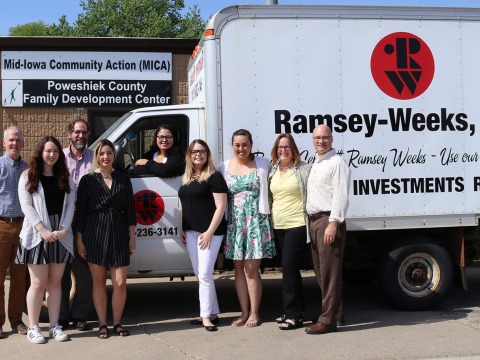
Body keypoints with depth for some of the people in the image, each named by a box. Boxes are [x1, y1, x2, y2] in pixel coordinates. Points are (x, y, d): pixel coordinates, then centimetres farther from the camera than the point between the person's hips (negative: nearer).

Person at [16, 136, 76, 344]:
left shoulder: (65, 177, 10)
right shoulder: (28, 176, 1)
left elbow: (71, 205, 4)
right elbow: (26, 206, -7)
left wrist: (63, 229, -10)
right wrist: (43, 230, -16)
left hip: (61, 234, 3)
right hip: (37, 235, -3)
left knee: (55, 281, 8)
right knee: (38, 283, -2)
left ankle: (54, 326, 14)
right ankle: (33, 328, 7)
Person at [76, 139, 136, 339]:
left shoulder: (123, 178, 8)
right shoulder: (87, 179, 2)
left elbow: (129, 209, 10)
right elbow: (80, 211, 2)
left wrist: (132, 236, 7)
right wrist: (79, 239, -2)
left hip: (119, 233, 2)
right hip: (94, 233, -1)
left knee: (120, 283, -1)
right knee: (99, 281, 6)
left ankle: (117, 323, 16)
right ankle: (102, 324, 16)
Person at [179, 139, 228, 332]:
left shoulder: (214, 177, -7)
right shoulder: (186, 178, 15)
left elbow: (221, 206, -13)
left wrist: (210, 232, -17)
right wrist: (182, 229, 13)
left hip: (209, 232, -8)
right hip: (191, 232, 8)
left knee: (205, 274, -8)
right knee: (199, 274, 10)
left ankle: (206, 316, 0)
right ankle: (213, 313, 19)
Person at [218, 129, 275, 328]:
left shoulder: (263, 164, 2)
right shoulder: (224, 167, 7)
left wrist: (265, 212, -4)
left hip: (256, 222, -3)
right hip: (234, 223, 3)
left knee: (251, 270, -3)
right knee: (239, 270, 7)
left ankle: (254, 313, 7)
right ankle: (244, 313, 17)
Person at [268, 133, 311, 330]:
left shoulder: (304, 169, -4)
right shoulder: (273, 172, 13)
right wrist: (268, 222, 14)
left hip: (297, 225, -6)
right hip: (278, 226, 7)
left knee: (289, 267, -10)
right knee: (290, 269, 13)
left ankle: (294, 315, -3)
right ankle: (296, 310, 23)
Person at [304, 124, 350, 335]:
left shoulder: (337, 163, -7)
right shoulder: (315, 164, 21)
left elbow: (340, 195, -15)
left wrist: (333, 223, -22)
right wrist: (312, 223, 18)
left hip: (328, 220, -9)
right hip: (314, 221, 9)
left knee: (329, 271, -7)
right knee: (320, 270, 13)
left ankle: (328, 320, -5)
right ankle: (329, 311, 22)